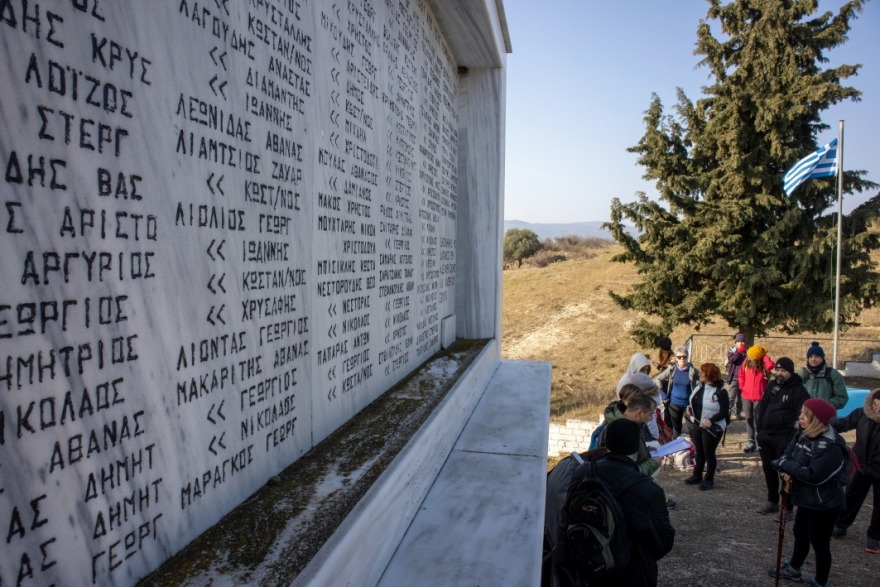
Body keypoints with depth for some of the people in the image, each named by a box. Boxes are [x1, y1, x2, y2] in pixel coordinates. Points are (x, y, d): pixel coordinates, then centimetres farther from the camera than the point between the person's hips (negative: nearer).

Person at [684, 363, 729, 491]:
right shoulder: (700, 387, 5)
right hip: (697, 425, 7)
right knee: (699, 451, 17)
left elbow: (725, 411, -20)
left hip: (712, 428, -7)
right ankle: (697, 476, 30)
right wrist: (690, 408, 0)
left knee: (709, 453, 4)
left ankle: (709, 480, 18)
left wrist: (711, 420, -29)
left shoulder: (720, 391, -18)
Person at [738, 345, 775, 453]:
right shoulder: (746, 363, -1)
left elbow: (771, 365, -37)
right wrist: (742, 386, 5)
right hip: (746, 396, 4)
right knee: (749, 419, 10)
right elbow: (741, 374, 15)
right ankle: (751, 442, 18)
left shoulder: (764, 365, -12)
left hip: (759, 397, -4)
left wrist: (764, 356, -22)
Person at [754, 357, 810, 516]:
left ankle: (787, 508, 7)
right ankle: (772, 501, 30)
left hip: (784, 438, -6)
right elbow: (761, 406, 14)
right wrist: (758, 429, 9)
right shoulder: (771, 385, 9)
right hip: (765, 436, 6)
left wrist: (792, 435, -15)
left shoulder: (798, 390, -9)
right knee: (768, 469, 15)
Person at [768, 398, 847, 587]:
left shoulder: (831, 446, -27)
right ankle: (793, 568, 46)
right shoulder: (804, 435, 0)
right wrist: (787, 471, -15)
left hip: (824, 504, -8)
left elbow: (814, 475, -31)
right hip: (807, 498, 8)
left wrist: (785, 465, -23)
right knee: (800, 534, 25)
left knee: (819, 543, 9)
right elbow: (788, 454, 6)